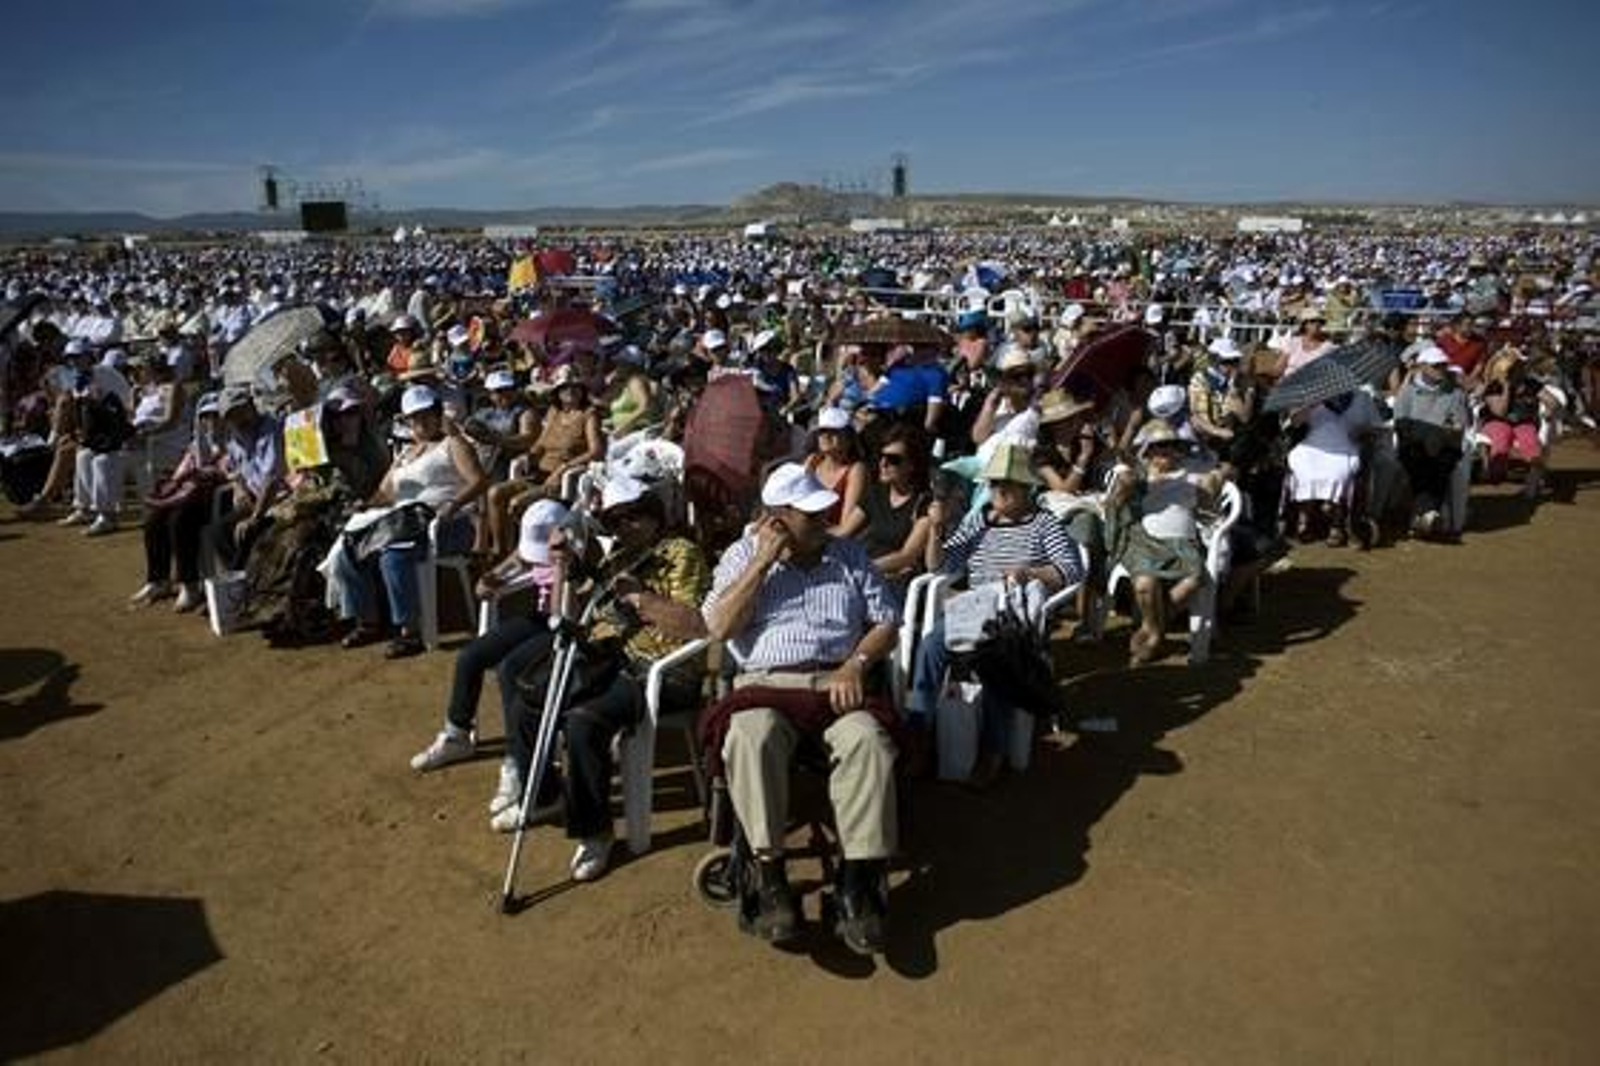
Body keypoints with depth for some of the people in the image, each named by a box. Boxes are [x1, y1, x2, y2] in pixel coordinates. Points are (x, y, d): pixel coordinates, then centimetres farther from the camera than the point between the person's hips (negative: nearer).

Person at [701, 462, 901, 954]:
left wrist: (856, 663, -8)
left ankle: (860, 881, -24)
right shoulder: (743, 555, 12)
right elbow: (719, 627, -2)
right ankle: (770, 879, -27)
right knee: (751, 738, -35)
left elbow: (886, 622, 12)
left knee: (867, 740, -31)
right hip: (765, 684, -1)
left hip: (837, 682, 1)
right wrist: (763, 562, -5)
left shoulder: (849, 554, 16)